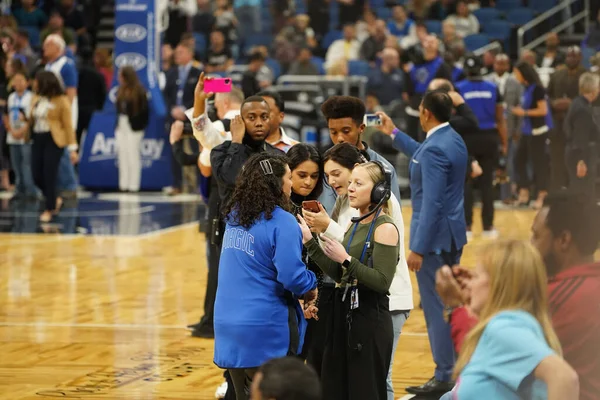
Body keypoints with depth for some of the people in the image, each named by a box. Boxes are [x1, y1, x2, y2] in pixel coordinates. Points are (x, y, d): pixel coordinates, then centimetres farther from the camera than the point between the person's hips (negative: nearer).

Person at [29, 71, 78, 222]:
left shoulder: (61, 101, -8)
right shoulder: (35, 99, 9)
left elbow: (68, 125, -8)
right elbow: (32, 120, 15)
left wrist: (72, 148, -10)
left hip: (53, 141, -6)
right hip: (37, 139, 6)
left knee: (49, 175, -5)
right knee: (37, 176, 3)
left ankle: (49, 209, 8)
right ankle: (55, 200, 27)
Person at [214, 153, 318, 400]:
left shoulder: (234, 216, 8)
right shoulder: (281, 222, -14)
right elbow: (292, 276, -19)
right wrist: (311, 288, 0)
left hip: (227, 323, 7)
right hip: (265, 332, -7)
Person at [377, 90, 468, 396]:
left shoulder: (435, 148, -22)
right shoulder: (452, 139, 8)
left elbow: (432, 203, -24)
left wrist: (418, 249, -22)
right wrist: (394, 134, 37)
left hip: (435, 236, -10)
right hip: (453, 233, 10)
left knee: (436, 307, -3)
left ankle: (444, 377, 1)